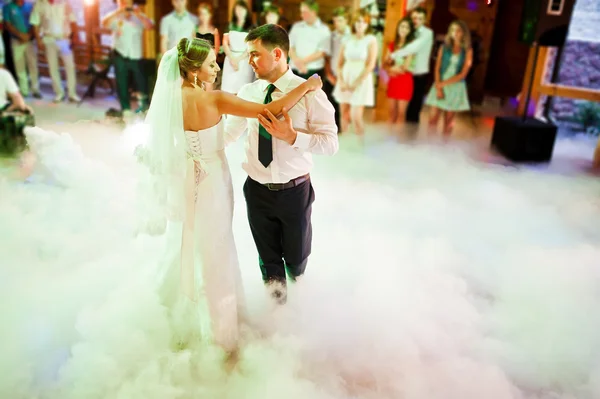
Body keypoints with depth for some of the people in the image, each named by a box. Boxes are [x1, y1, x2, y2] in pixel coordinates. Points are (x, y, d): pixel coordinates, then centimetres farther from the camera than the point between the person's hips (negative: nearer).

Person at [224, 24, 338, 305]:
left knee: (296, 252, 20)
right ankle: (274, 279, 52)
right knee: (266, 252, 21)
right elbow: (229, 132, 7)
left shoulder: (309, 93, -15)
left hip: (294, 190, -2)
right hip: (257, 189, 3)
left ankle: (295, 272, 55)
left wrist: (293, 136, -30)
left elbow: (331, 143, -18)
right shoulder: (247, 92, -3)